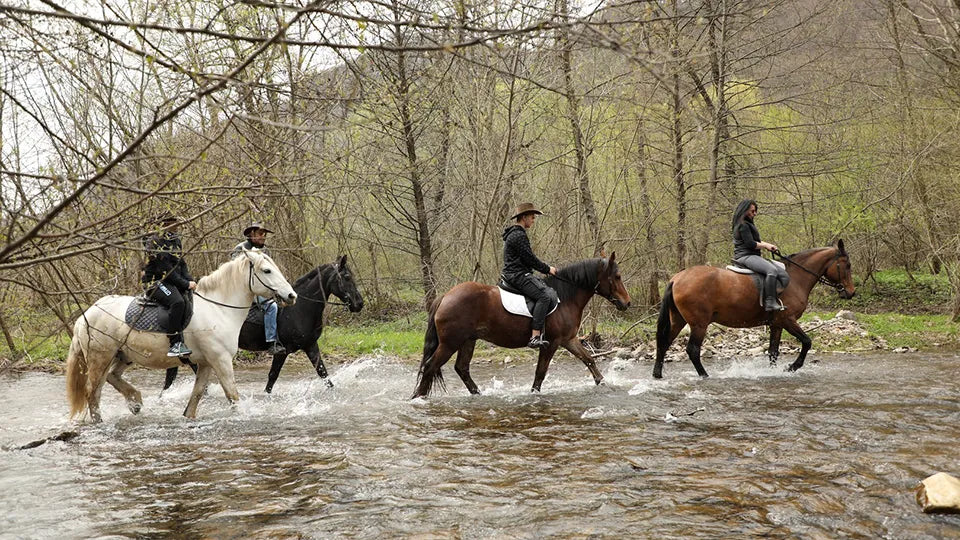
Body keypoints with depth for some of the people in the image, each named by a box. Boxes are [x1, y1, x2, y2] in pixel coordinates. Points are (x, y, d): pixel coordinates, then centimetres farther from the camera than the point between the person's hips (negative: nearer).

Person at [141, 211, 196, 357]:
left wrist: (190, 281, -2)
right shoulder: (155, 241, -11)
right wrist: (185, 284, -16)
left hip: (174, 282, 10)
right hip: (156, 282, -10)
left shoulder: (175, 240, 16)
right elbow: (165, 269, -16)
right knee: (178, 302, -33)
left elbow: (182, 264, 16)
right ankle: (175, 344, -33)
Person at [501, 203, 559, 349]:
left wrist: (546, 268, 20)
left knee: (552, 293, 10)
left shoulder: (515, 233, 21)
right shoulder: (519, 235, -14)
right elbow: (530, 259, -16)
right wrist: (547, 269, -4)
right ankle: (535, 337, -31)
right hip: (518, 276, -11)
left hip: (519, 275, 11)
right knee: (544, 296, -25)